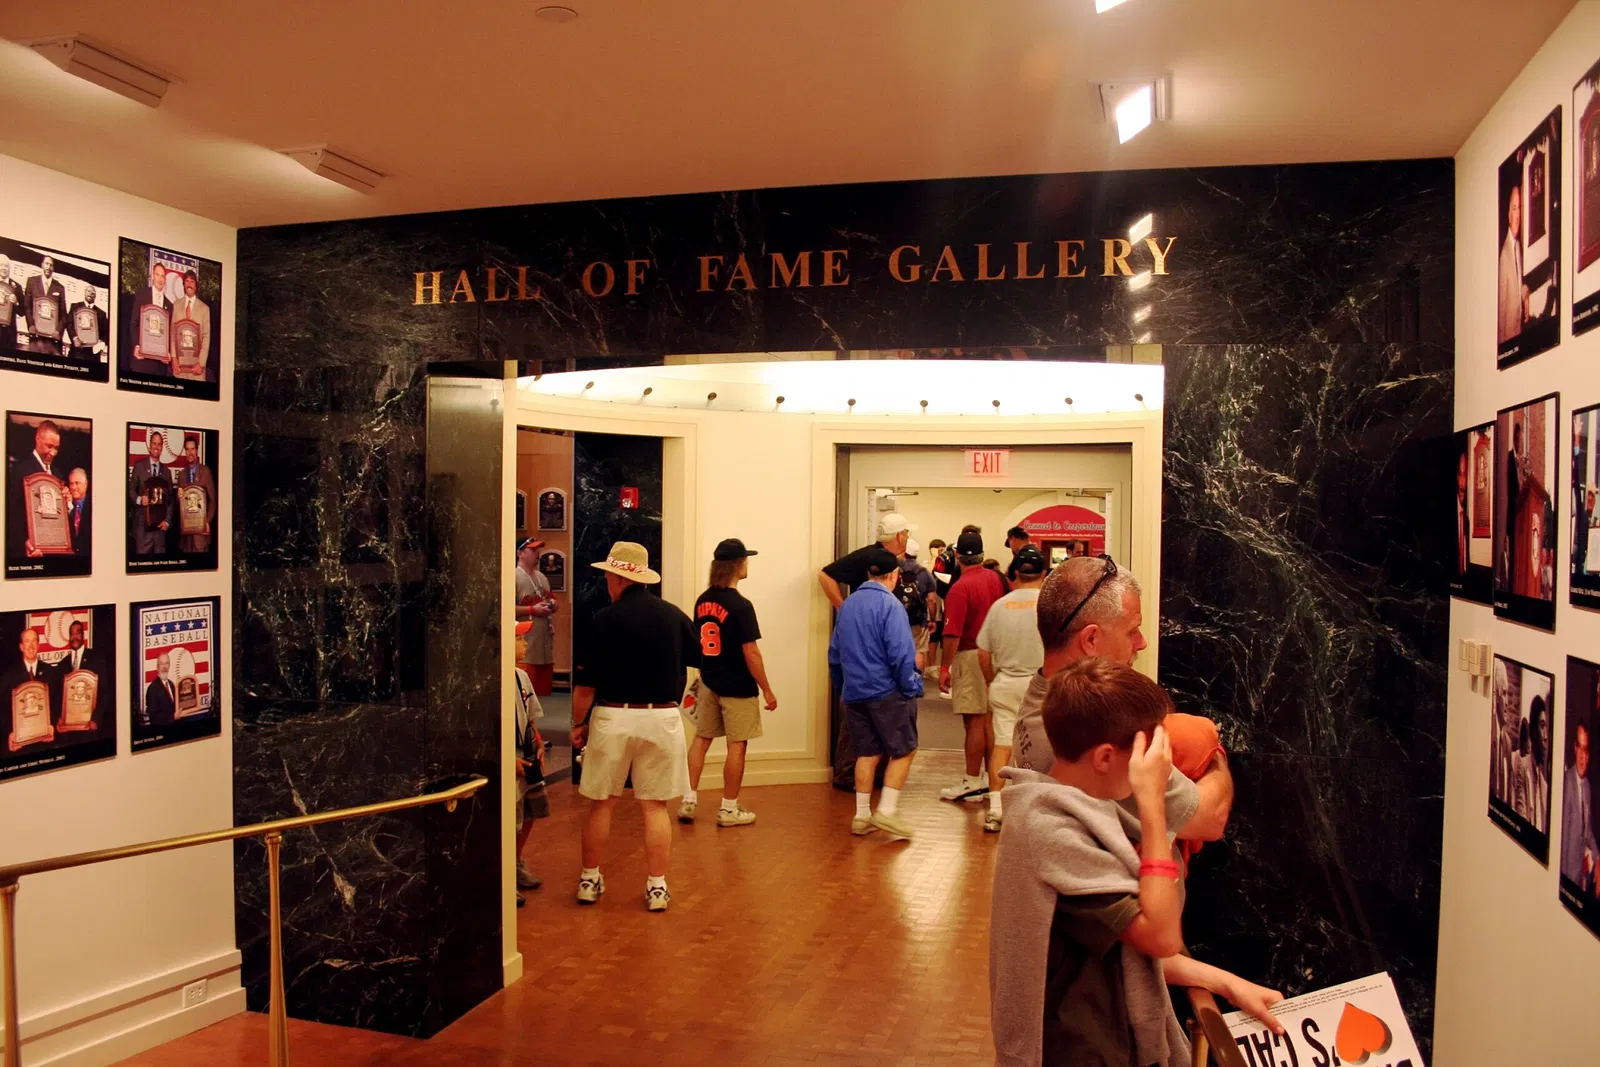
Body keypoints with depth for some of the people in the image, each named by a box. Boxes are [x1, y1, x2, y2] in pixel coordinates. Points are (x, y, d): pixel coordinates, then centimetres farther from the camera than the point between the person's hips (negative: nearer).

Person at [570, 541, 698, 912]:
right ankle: (657, 887, 12)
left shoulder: (605, 618, -10)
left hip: (613, 716, -2)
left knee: (601, 804, 13)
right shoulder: (674, 615, 0)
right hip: (663, 718, 2)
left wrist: (578, 723, 4)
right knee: (655, 805, 9)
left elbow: (586, 683, -9)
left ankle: (589, 880, 24)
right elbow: (698, 658, 15)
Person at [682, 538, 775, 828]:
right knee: (737, 745, 4)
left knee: (701, 738, 15)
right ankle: (729, 809, 12)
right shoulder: (740, 605, -18)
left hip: (709, 682, 7)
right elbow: (751, 653, -18)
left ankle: (689, 800, 17)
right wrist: (767, 690, -9)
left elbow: (697, 643, 11)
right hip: (738, 687, -6)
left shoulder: (702, 600, 3)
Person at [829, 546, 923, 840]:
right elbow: (901, 653, -18)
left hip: (853, 692, 7)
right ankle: (887, 810, -1)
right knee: (903, 751, 5)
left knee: (867, 753, 14)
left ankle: (862, 816, 15)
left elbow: (835, 653, 17)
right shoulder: (889, 604, -12)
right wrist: (912, 688, -10)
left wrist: (842, 687, 26)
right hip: (886, 691, -7)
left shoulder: (847, 604, 11)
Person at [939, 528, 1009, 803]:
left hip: (970, 656, -7)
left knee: (974, 721, -2)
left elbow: (953, 634, -19)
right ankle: (992, 779, 22)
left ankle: (972, 784, 6)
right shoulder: (996, 579, 3)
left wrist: (945, 668, -13)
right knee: (988, 719, 15)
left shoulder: (960, 588, -18)